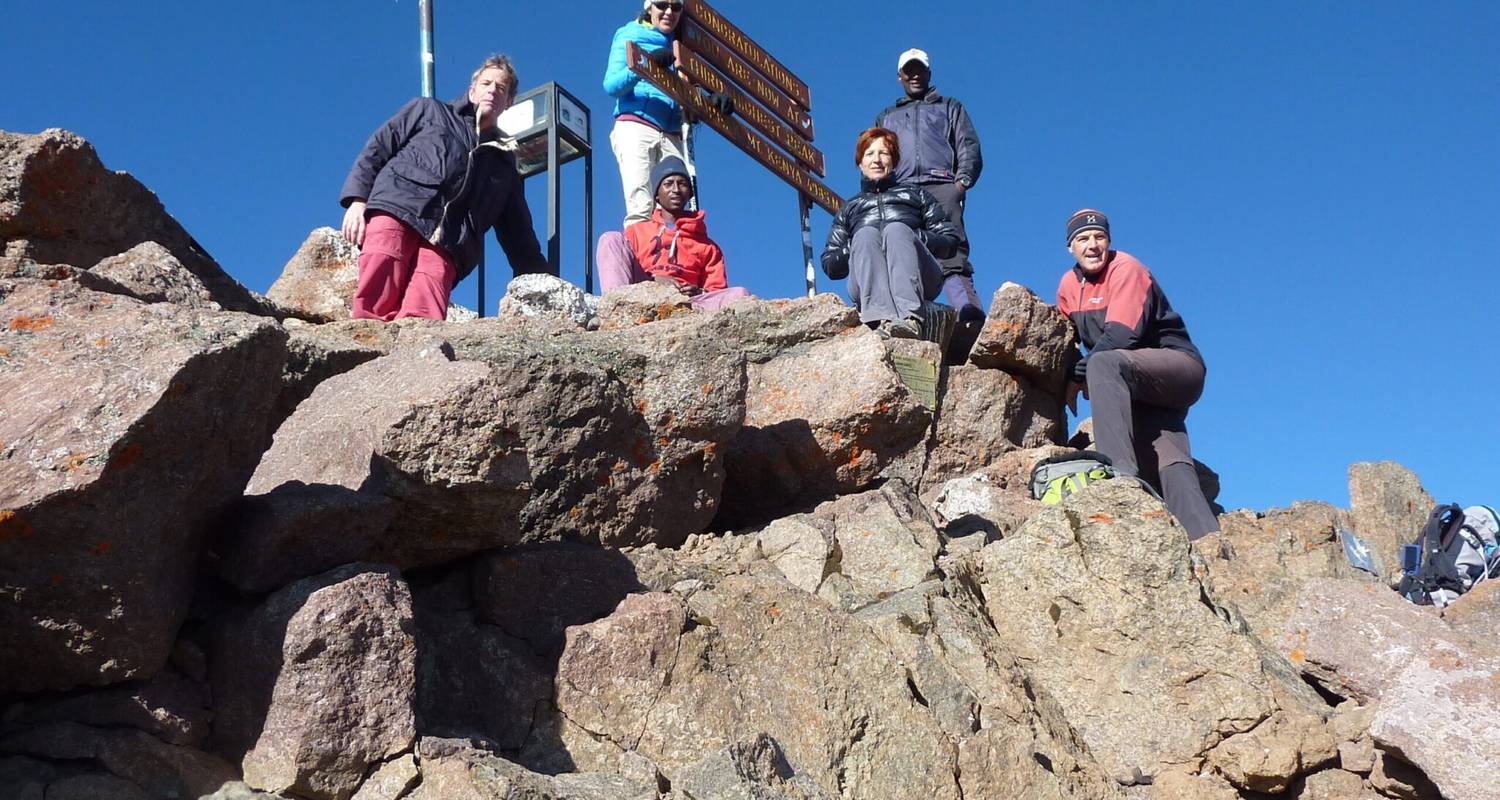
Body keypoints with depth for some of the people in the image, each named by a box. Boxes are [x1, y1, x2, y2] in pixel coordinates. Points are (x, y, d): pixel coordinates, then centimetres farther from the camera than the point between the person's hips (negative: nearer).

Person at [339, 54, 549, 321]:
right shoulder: (429, 111, 28)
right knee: (375, 312, -24)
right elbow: (377, 148, 18)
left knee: (422, 321, -27)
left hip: (445, 243, 2)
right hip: (395, 211, -1)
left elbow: (518, 232, 33)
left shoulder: (504, 162, 34)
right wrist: (357, 199, 2)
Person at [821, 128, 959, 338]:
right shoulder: (849, 208, 35)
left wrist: (915, 237, 0)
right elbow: (829, 265, 22)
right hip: (866, 287, 0)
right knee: (865, 234, -30)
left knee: (897, 229, -30)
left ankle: (910, 318, -56)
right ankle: (881, 319, -56)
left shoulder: (914, 194, 32)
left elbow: (950, 241, 19)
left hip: (919, 281, 0)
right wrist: (855, 246, 3)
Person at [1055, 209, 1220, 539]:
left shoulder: (1126, 269, -12)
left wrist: (1078, 377, -19)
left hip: (1179, 365, -6)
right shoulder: (1069, 284, 10)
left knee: (1104, 363, -35)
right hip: (1139, 388, 6)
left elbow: (1121, 337, -23)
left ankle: (1120, 470, -45)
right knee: (1168, 465, -14)